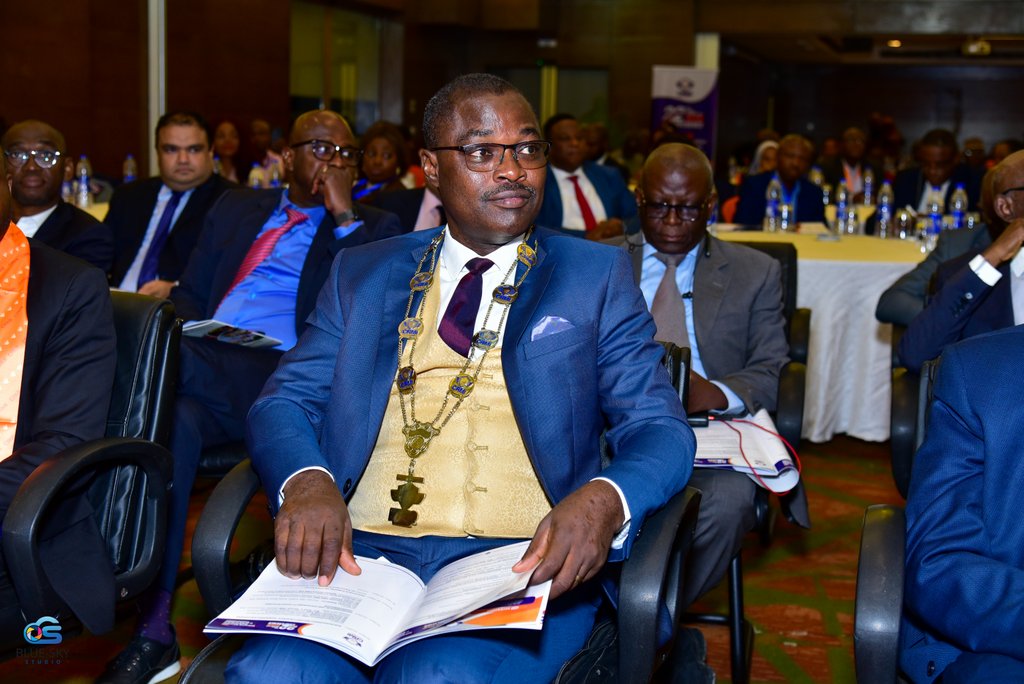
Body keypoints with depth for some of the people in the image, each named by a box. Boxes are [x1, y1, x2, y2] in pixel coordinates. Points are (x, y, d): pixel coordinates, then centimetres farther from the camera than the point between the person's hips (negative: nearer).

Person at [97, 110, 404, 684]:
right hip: (197, 368, 3)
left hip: (280, 378, -3)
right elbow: (190, 295, 26)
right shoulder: (238, 209, 30)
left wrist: (344, 215, -1)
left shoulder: (372, 228, 19)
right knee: (175, 420, -33)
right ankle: (154, 630, -29)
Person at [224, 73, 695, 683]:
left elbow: (660, 428, 6)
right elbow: (284, 401, 12)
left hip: (523, 560, -2)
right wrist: (305, 481, -12)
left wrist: (606, 501, -18)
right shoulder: (363, 274, 18)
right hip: (362, 549, 2)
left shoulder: (597, 277, 13)